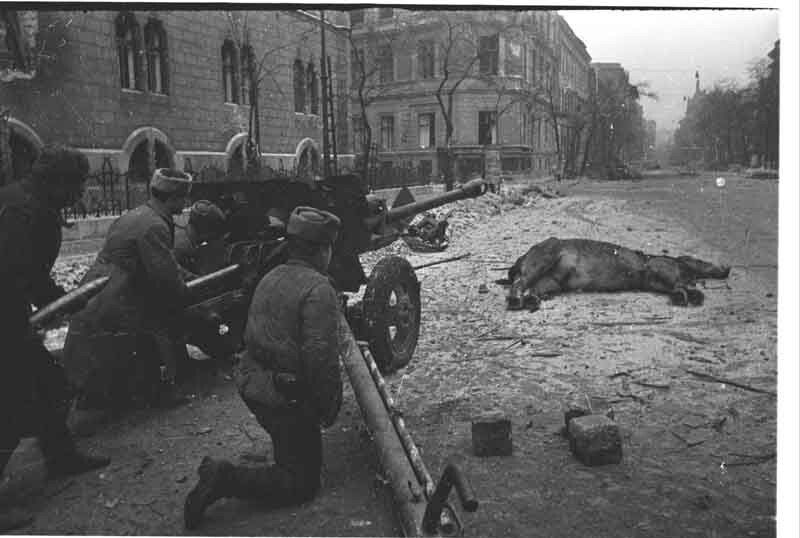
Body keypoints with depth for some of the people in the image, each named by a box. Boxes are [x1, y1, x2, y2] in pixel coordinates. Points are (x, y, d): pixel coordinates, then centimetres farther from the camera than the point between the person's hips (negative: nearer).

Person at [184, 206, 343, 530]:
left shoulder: (269, 278, 9)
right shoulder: (318, 289, -20)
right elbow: (320, 356, -26)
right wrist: (329, 403, -12)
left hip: (253, 385, 9)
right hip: (288, 399, -9)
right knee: (302, 482, 2)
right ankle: (226, 479, -11)